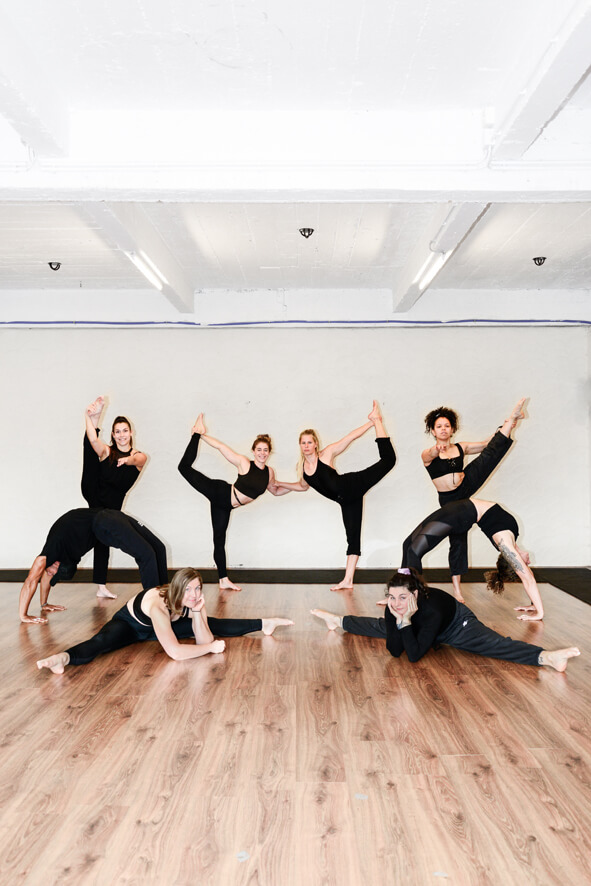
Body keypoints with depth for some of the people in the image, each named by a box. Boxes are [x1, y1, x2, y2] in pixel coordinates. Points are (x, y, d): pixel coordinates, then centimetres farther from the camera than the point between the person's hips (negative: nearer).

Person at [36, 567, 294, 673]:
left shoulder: (193, 603, -25)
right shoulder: (158, 605, -43)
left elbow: (204, 639, -23)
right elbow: (175, 652, -46)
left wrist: (197, 613, -38)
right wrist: (212, 647, -37)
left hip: (165, 625, 5)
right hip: (129, 624, -5)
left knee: (215, 625, 3)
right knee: (101, 642, -39)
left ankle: (264, 624, 17)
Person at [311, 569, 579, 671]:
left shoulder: (430, 609, -45)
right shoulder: (393, 608, -30)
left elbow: (414, 655, -43)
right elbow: (394, 650, -28)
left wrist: (407, 621, -49)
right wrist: (398, 620, -42)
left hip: (457, 624, -5)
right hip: (419, 627, 6)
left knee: (493, 644, -31)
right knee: (380, 627, 20)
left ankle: (546, 657, -43)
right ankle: (338, 621, 44)